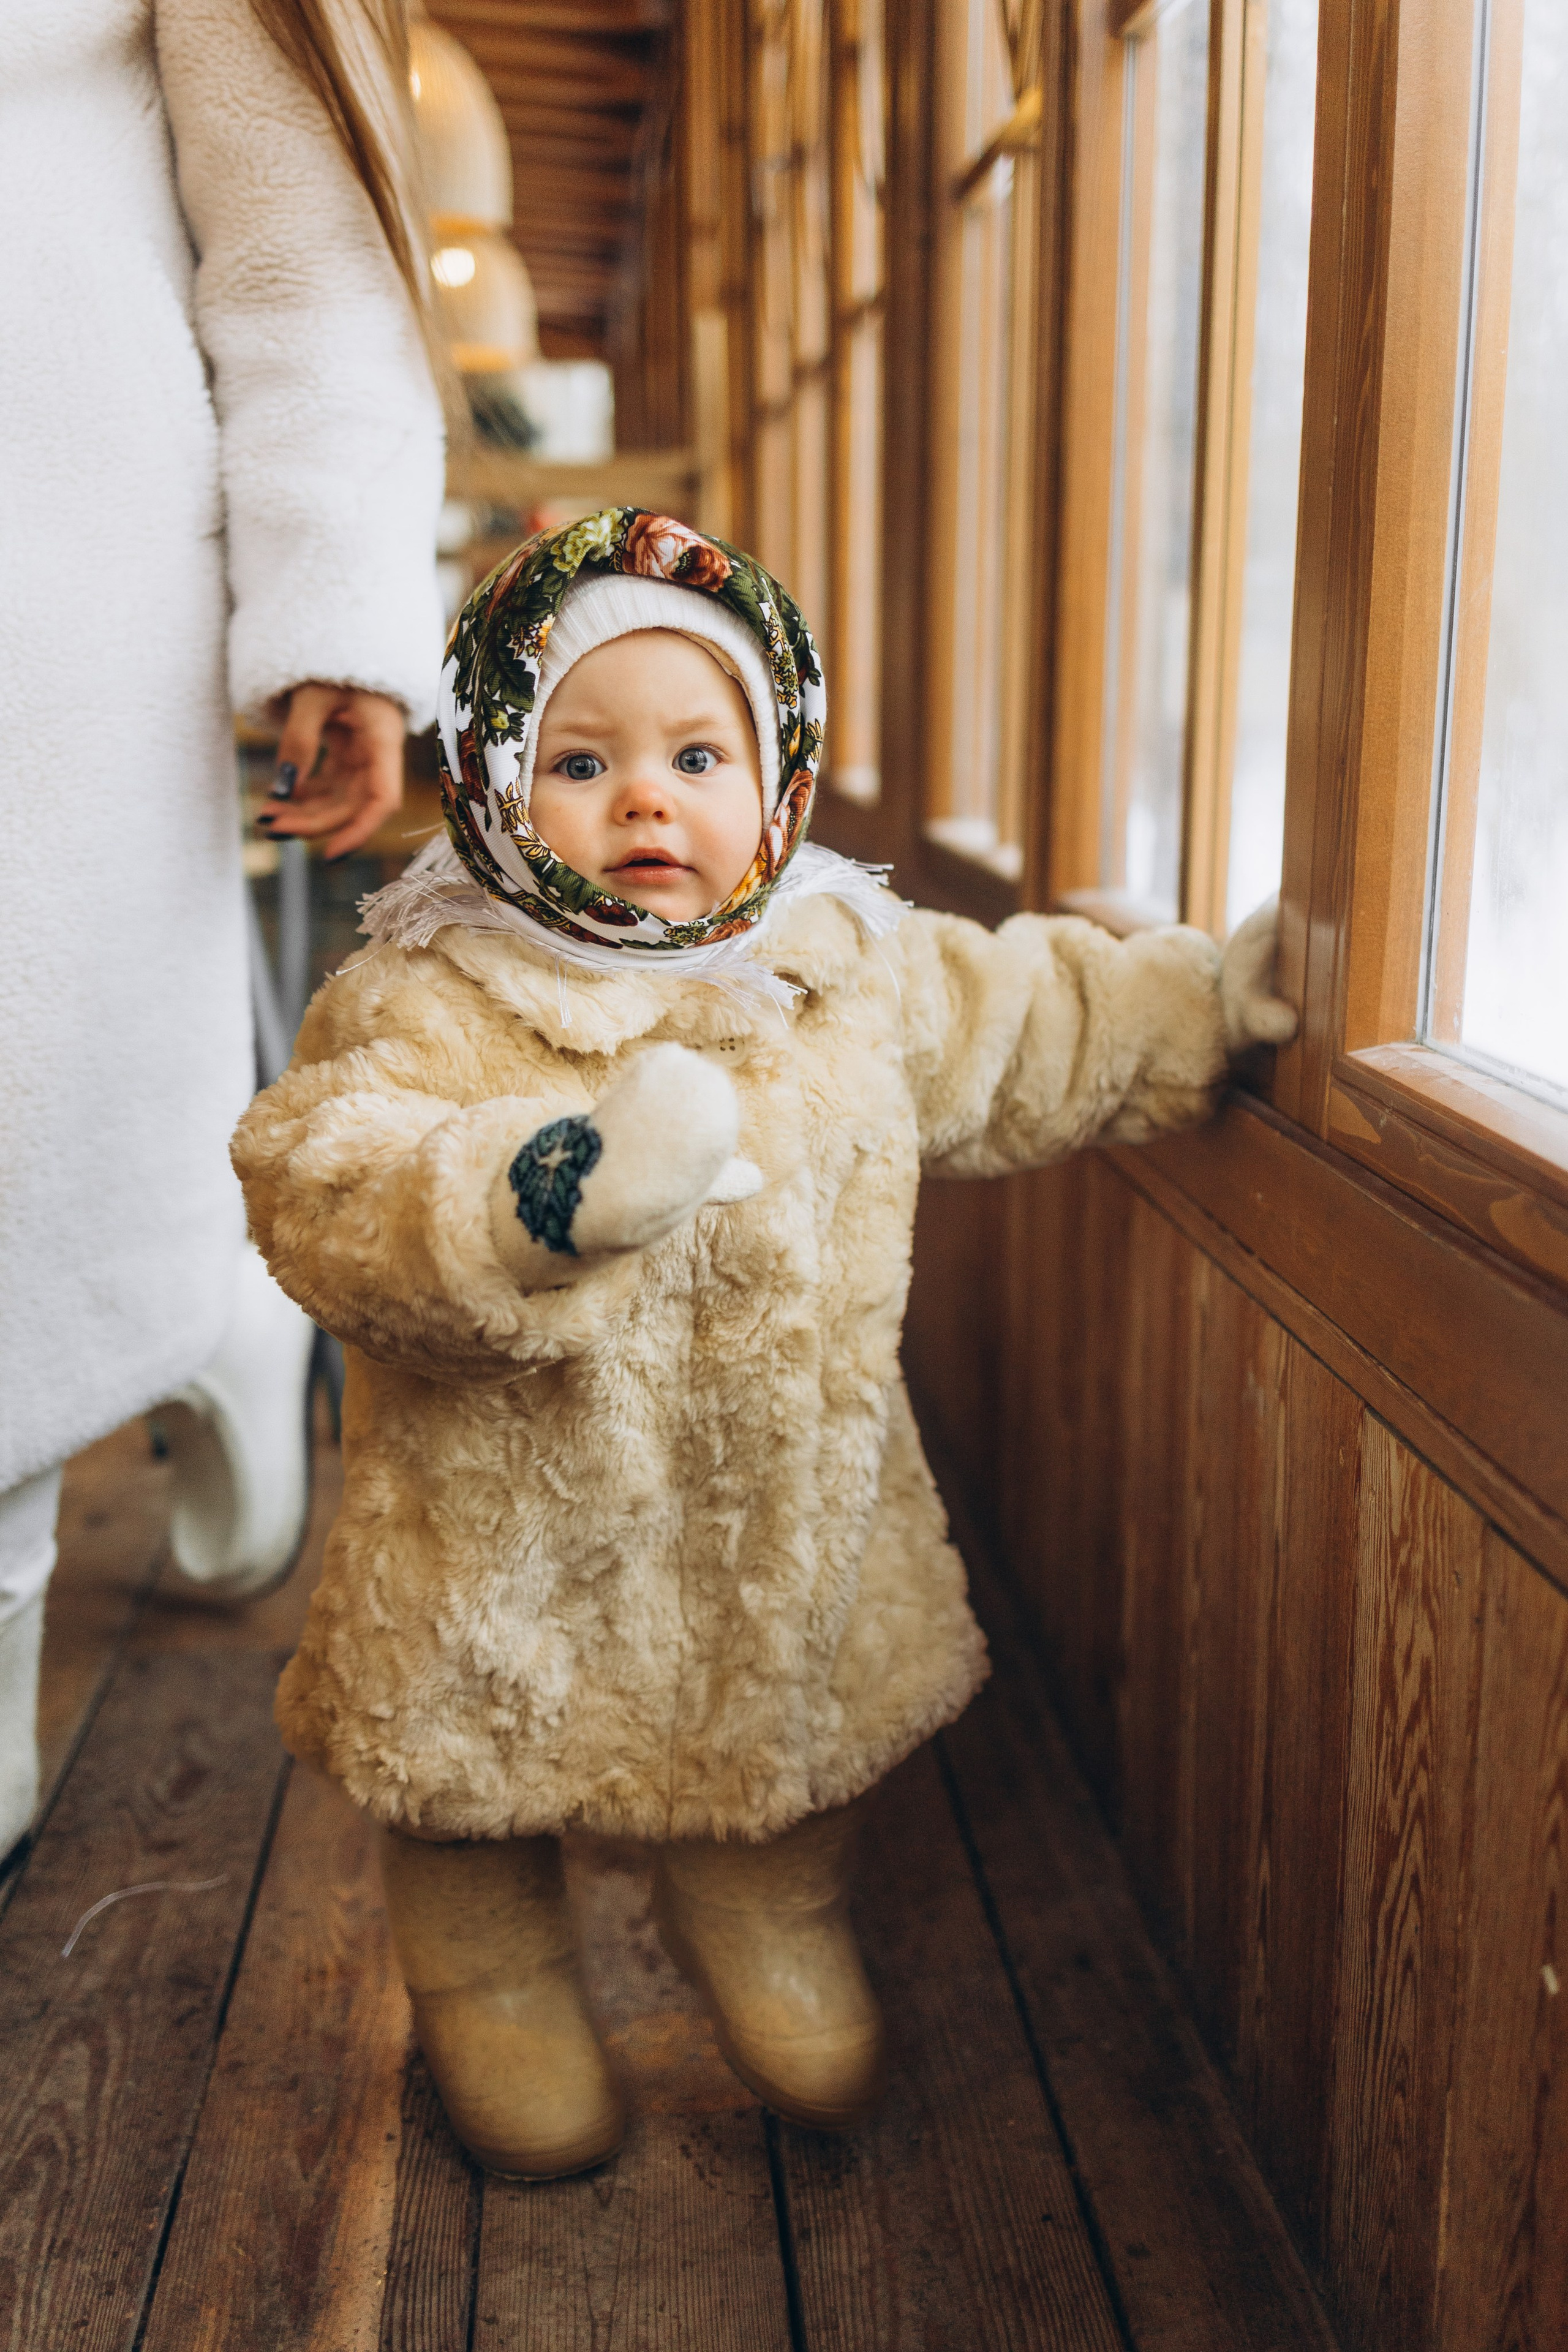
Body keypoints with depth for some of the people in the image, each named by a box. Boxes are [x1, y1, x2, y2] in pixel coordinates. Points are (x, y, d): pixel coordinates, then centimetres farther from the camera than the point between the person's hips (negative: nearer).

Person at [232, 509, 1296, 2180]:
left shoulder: (857, 972, -2)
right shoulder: (427, 1008, -16)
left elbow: (1038, 1033, 14)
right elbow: (324, 1198, -28)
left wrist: (1202, 996, 14)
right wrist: (537, 1195, -43)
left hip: (791, 1496, 4)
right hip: (513, 1502, -3)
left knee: (798, 1733, 22)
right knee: (475, 1782, 15)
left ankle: (767, 1921, 52)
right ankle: (490, 1981, 45)